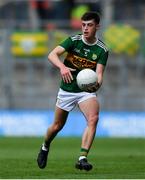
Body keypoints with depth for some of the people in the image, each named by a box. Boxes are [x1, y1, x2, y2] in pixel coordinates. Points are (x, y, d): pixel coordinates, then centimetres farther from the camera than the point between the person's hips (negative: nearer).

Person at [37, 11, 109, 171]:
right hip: (67, 90, 0)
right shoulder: (73, 40, -11)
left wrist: (97, 84, -41)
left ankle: (82, 159, -27)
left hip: (87, 90, 0)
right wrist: (62, 67, -43)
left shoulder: (102, 50, -9)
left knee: (93, 119, -26)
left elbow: (99, 72, -17)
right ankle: (45, 147, 42)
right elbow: (52, 55, -23)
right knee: (57, 126, 10)